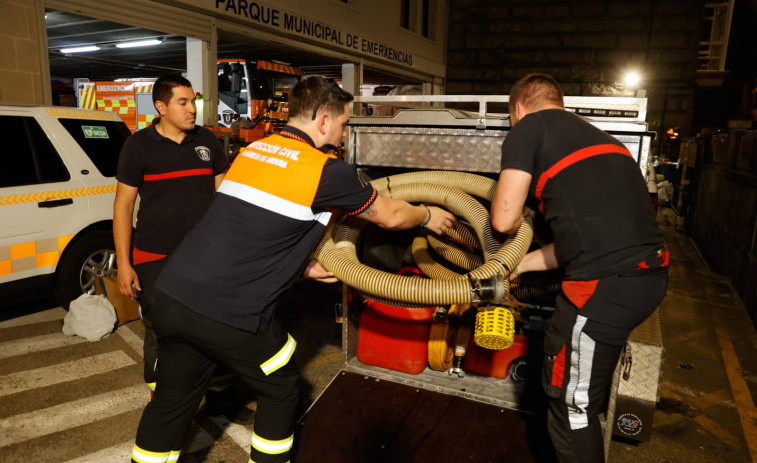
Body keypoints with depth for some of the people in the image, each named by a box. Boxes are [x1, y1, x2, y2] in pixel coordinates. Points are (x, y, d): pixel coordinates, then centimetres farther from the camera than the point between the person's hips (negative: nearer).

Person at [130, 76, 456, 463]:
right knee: (280, 389, 19)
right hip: (229, 313, -7)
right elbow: (391, 216, 6)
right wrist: (428, 216, 25)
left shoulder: (252, 151, 14)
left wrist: (302, 266, 22)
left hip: (172, 294, 7)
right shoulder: (326, 170, -7)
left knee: (172, 399, 23)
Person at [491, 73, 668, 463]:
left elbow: (504, 219, -7)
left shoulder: (529, 128, 0)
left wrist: (521, 221, 17)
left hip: (605, 284, -9)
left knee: (571, 405, 11)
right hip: (651, 273, 9)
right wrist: (522, 264, 27)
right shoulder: (594, 135, 23)